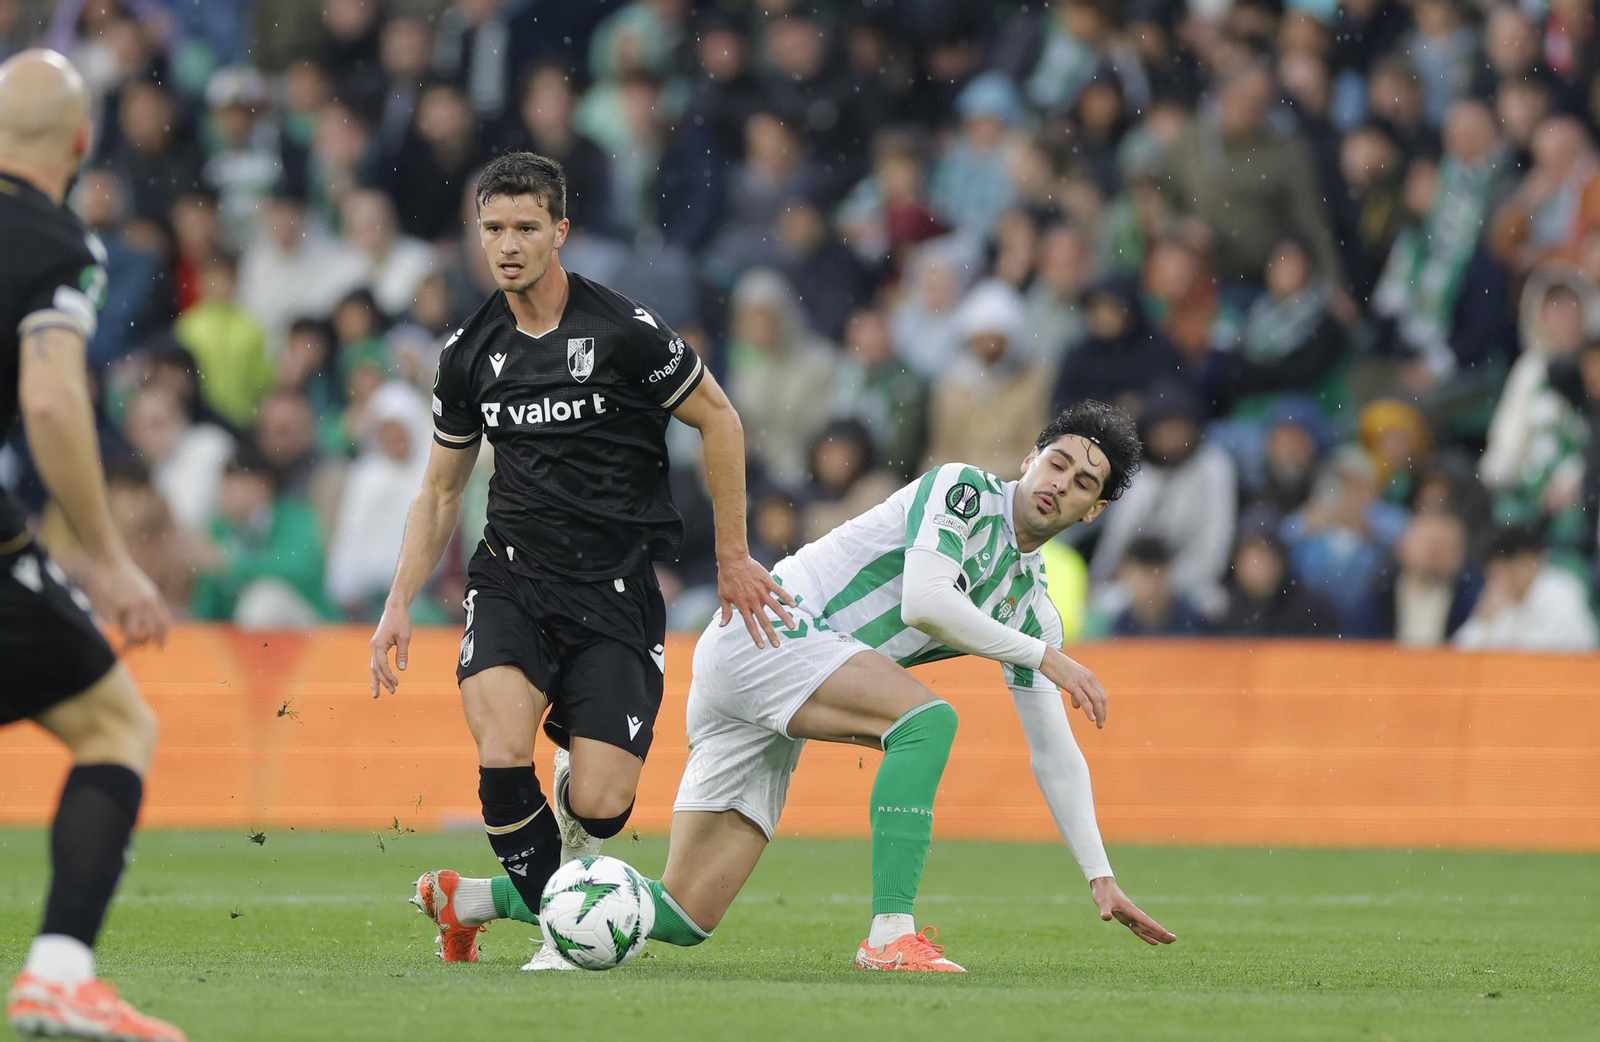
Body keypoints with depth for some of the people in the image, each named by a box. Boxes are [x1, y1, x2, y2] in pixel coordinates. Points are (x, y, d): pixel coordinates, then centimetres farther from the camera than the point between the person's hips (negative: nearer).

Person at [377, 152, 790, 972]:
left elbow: (718, 419, 3)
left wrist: (733, 558, 5)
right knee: (501, 762, -24)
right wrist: (399, 606, 7)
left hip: (617, 593, -2)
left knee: (600, 805, -12)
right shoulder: (471, 353, 4)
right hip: (512, 580, 2)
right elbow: (441, 488, 16)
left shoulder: (621, 332, -9)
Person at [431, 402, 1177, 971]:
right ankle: (890, 934, -31)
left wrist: (1101, 878, 10)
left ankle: (470, 900, 15)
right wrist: (1044, 657, -15)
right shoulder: (962, 491, -6)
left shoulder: (1030, 606, 15)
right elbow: (923, 601, -22)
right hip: (766, 629, -8)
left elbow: (1054, 754, 17)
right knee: (925, 716, -29)